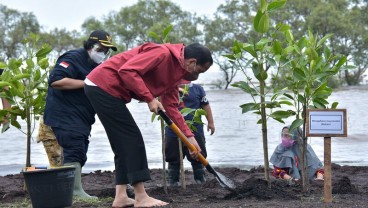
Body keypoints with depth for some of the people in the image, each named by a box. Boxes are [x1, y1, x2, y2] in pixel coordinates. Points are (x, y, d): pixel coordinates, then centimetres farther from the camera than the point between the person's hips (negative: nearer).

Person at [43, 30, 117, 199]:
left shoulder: (96, 66, 18)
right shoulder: (73, 58, -12)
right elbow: (55, 81, -26)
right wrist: (87, 83, -24)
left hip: (81, 120, 10)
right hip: (65, 116, -10)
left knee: (79, 155, 10)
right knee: (74, 151, -15)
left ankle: (75, 191, 17)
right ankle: (75, 192, -15)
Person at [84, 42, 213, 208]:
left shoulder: (175, 72, 13)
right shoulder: (162, 53, -17)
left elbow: (171, 107, 16)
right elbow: (127, 71, -26)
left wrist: (189, 136, 11)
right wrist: (150, 99, -21)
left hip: (102, 89, 10)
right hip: (103, 86, -10)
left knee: (124, 143, 11)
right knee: (132, 138, -8)